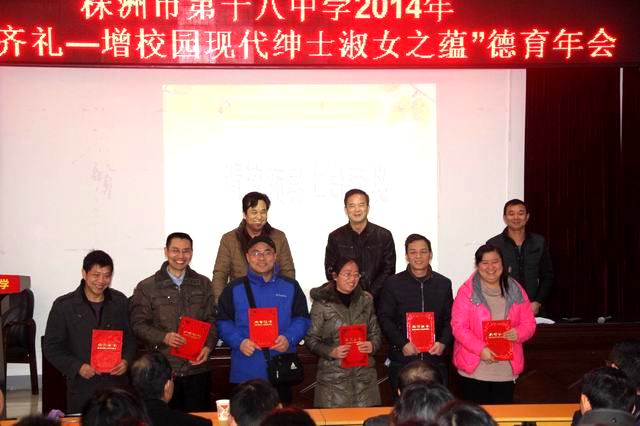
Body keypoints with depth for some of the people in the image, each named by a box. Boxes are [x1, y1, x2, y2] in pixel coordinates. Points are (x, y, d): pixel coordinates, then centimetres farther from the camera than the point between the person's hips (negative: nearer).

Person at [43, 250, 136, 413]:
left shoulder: (120, 301, 7)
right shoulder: (64, 305, -3)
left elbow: (130, 337, 14)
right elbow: (51, 347, -1)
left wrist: (127, 360, -5)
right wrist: (77, 367, -14)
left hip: (117, 384, 2)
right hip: (81, 388, -2)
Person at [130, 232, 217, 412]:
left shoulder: (203, 284, 12)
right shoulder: (146, 287, 3)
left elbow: (211, 320, 10)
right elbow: (138, 324, -1)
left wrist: (208, 346, -7)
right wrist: (164, 337, -16)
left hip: (197, 369, 2)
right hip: (162, 370, -2)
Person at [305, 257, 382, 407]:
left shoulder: (365, 300, 10)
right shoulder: (322, 303, -4)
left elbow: (376, 333, 16)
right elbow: (311, 339, -2)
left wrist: (373, 345, -5)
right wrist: (331, 352, -17)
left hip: (364, 374, 4)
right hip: (333, 375, -3)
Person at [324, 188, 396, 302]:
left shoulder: (384, 236, 6)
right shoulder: (335, 237, 7)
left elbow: (388, 270, 4)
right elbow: (331, 272, 6)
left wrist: (371, 294, -7)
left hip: (376, 298, 0)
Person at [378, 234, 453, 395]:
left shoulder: (444, 283, 11)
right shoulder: (393, 283, 4)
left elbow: (450, 319, 10)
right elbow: (385, 319, 0)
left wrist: (443, 342, -7)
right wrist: (402, 344, -12)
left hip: (436, 359, 2)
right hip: (402, 359, -2)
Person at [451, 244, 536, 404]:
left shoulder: (515, 290, 7)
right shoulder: (467, 291, -4)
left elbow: (529, 323, 9)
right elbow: (459, 327, -8)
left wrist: (518, 333, -14)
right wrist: (480, 349, -20)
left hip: (507, 370, 3)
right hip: (474, 371, -3)